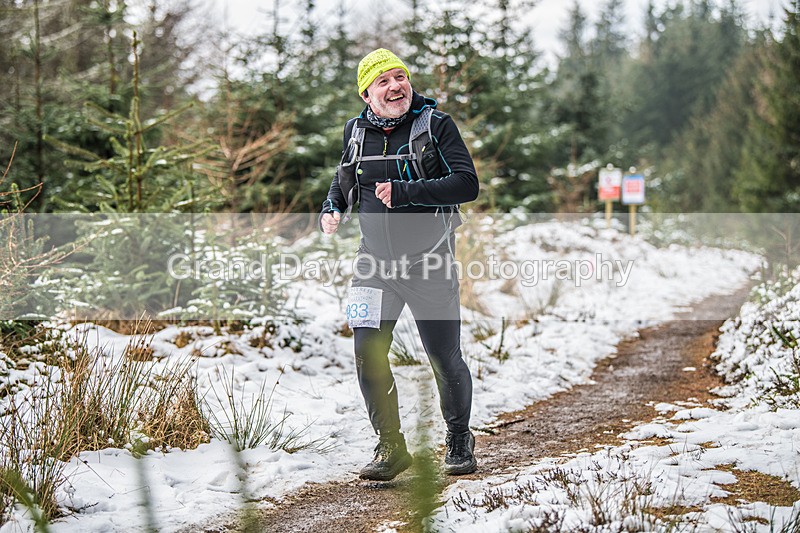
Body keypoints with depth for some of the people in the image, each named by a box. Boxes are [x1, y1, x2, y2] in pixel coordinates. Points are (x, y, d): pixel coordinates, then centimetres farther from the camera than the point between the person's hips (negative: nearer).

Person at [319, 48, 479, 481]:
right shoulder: (356, 131, 5)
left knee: (445, 360, 3)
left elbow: (466, 184, -18)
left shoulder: (435, 124, -8)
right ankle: (390, 447, 5)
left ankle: (459, 439, 29)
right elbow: (344, 178, 25)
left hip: (430, 262, -3)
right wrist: (332, 208, 5)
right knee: (367, 352, -10)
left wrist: (403, 191, -25)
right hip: (376, 261, 3)